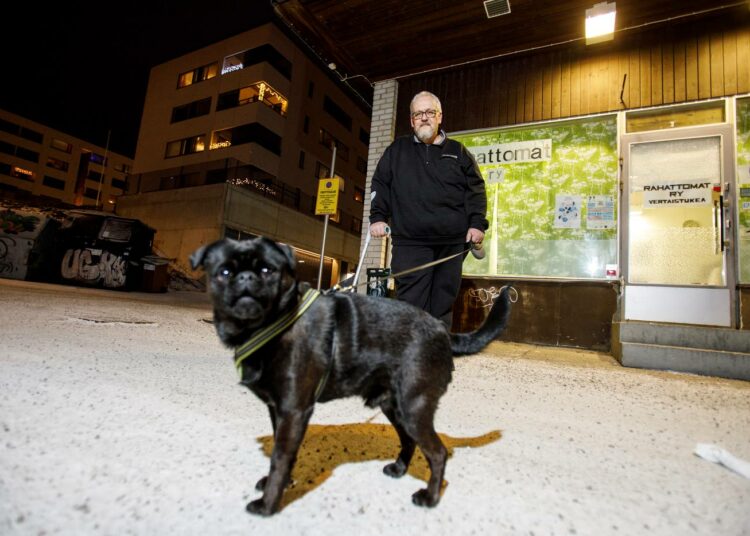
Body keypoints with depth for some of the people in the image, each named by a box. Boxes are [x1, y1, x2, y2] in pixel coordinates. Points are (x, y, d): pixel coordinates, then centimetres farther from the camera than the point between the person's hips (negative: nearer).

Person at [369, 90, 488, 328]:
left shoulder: (458, 151, 16)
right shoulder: (397, 149, 16)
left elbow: (475, 189, 11)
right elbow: (380, 185, 14)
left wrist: (477, 223, -1)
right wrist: (378, 217, 0)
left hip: (452, 242, 2)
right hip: (410, 241, -1)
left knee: (442, 306, 6)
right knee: (411, 305, -6)